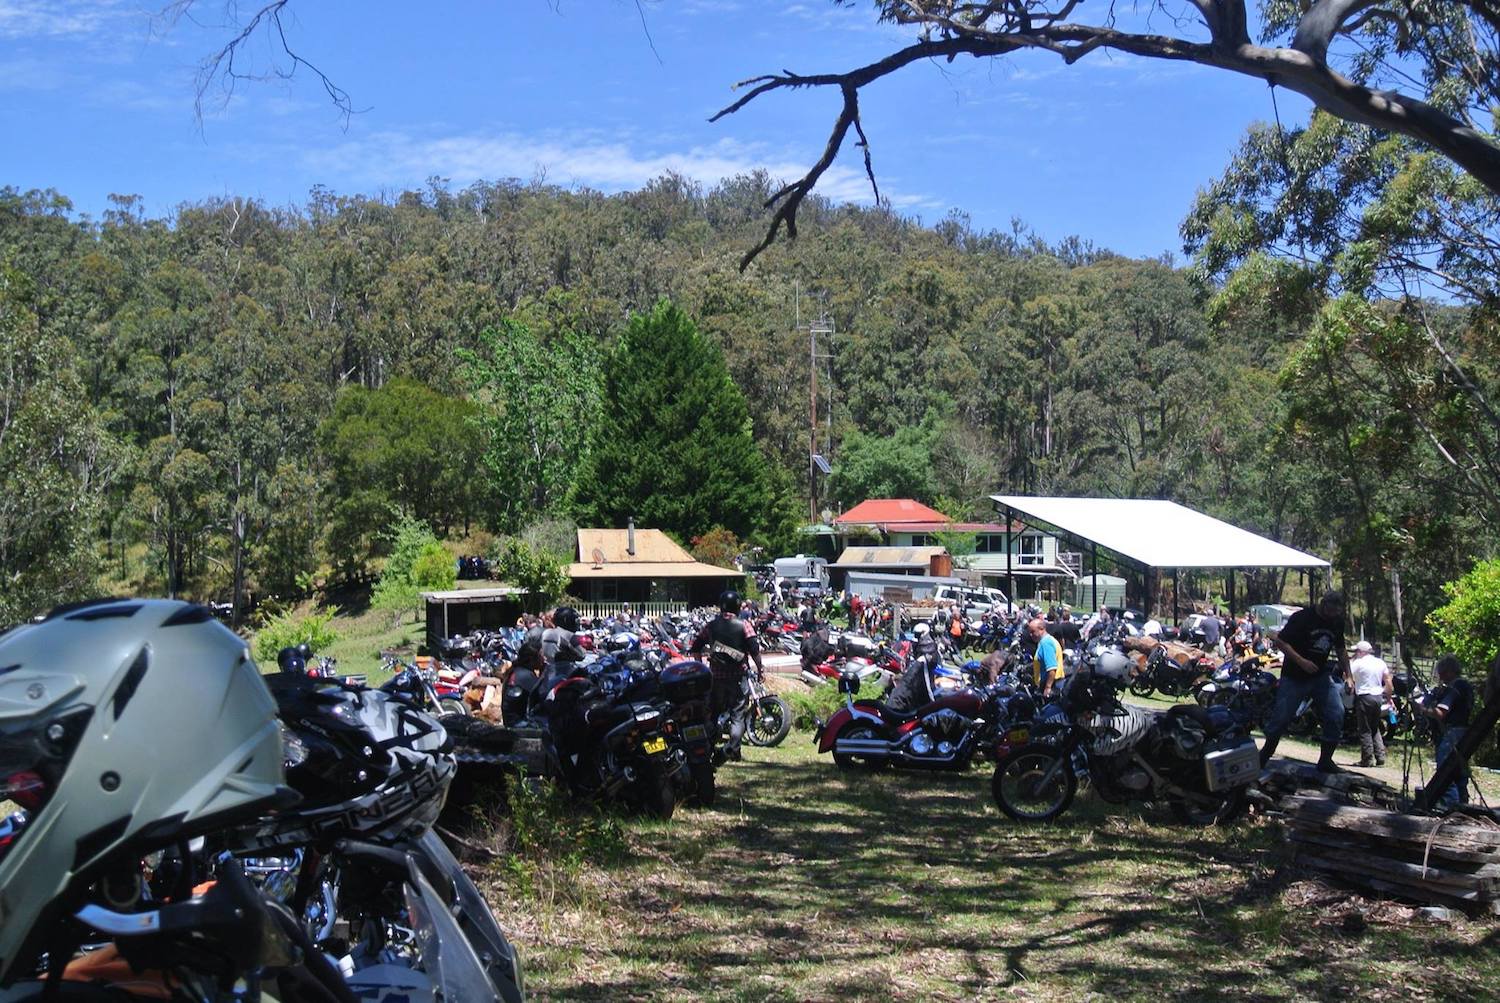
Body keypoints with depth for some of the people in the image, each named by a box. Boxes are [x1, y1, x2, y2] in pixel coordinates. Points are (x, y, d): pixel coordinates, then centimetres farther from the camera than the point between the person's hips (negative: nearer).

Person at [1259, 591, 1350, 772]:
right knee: (1281, 716, -2)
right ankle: (1265, 754, 20)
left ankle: (1325, 760, 2)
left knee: (1336, 714, -9)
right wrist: (1302, 661, -26)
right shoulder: (1302, 618, -16)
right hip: (1294, 676, -5)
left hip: (1321, 675, 5)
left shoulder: (1337, 622, 3)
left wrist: (1347, 674, 6)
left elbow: (1340, 649, 16)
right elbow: (1280, 641, -17)